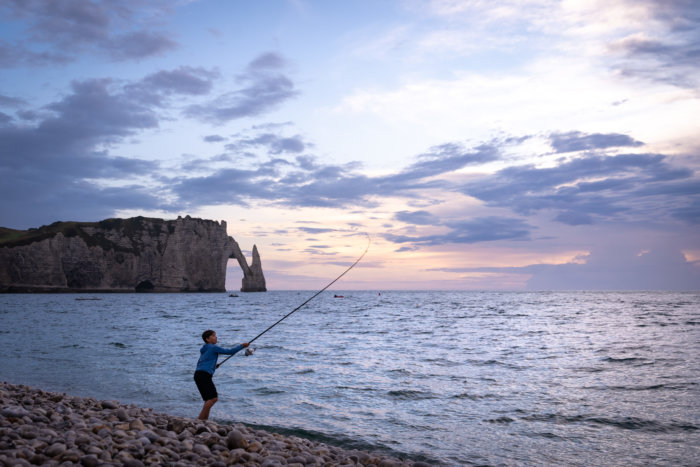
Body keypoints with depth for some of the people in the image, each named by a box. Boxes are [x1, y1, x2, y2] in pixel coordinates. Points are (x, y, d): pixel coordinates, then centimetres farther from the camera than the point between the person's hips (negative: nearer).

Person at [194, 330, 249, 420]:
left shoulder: (204, 350, 24)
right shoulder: (213, 347, -4)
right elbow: (229, 351, -6)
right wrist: (241, 346, 4)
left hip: (199, 375, 10)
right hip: (204, 375, -10)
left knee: (209, 399, 12)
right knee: (213, 398, -11)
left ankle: (205, 420, 9)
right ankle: (199, 419, -13)